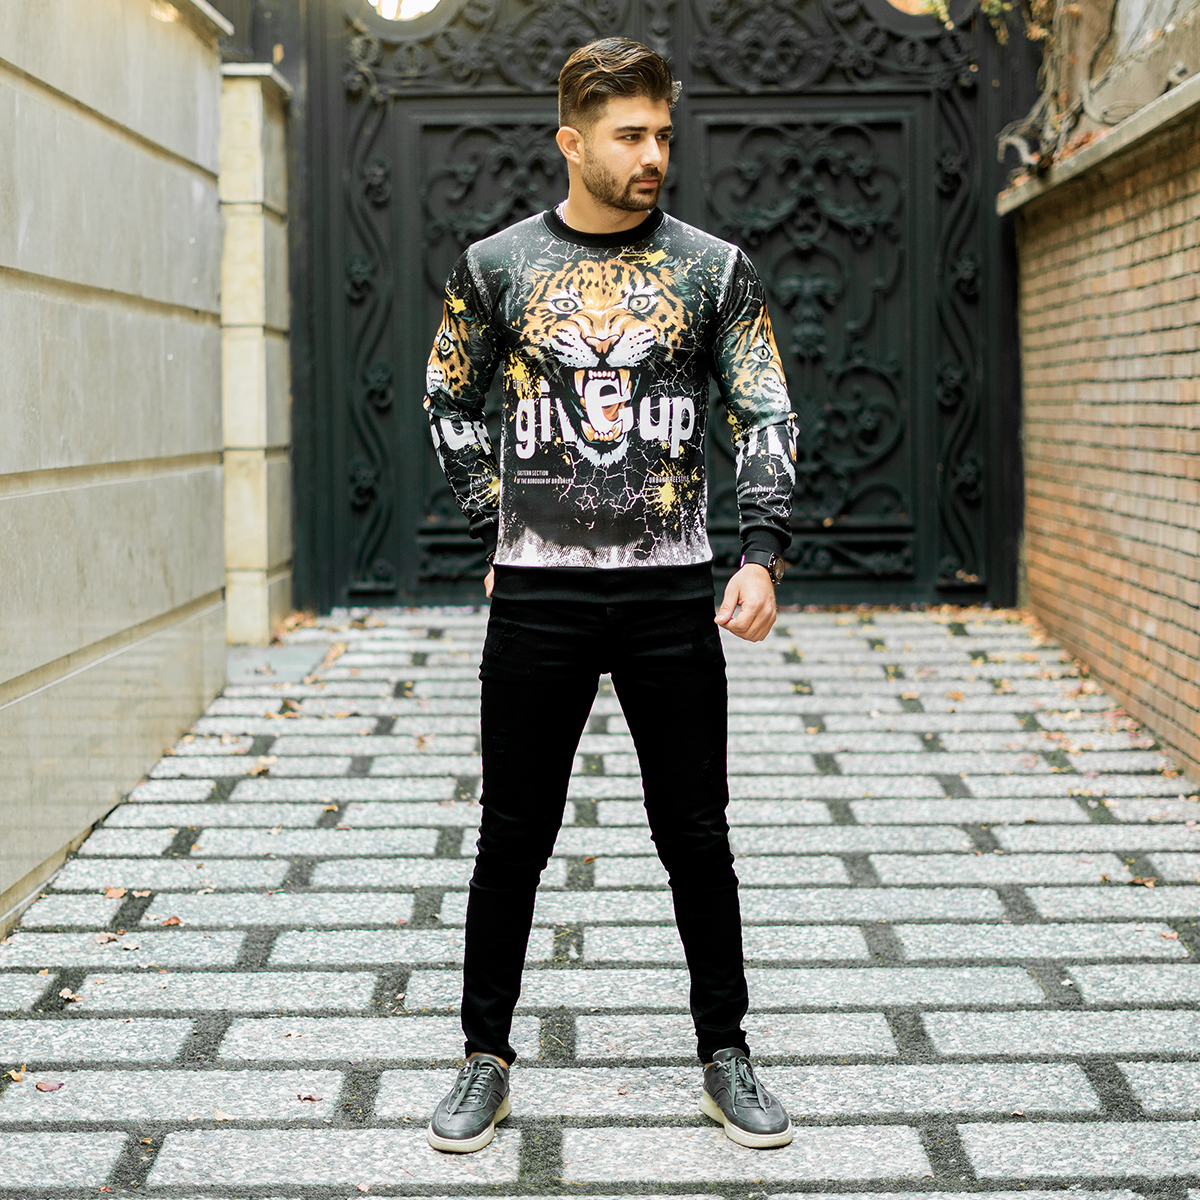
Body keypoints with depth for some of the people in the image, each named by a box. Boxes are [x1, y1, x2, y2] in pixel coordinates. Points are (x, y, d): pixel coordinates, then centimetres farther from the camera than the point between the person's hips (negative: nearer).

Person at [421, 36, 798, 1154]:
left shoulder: (712, 267, 3)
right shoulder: (497, 264, 3)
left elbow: (766, 416, 1)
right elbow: (449, 401, 16)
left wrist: (761, 555, -12)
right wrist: (496, 527, 8)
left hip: (672, 595, 0)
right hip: (536, 597, 0)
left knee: (697, 839, 7)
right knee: (512, 840, 6)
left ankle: (725, 1057, 21)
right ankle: (486, 1060, 20)